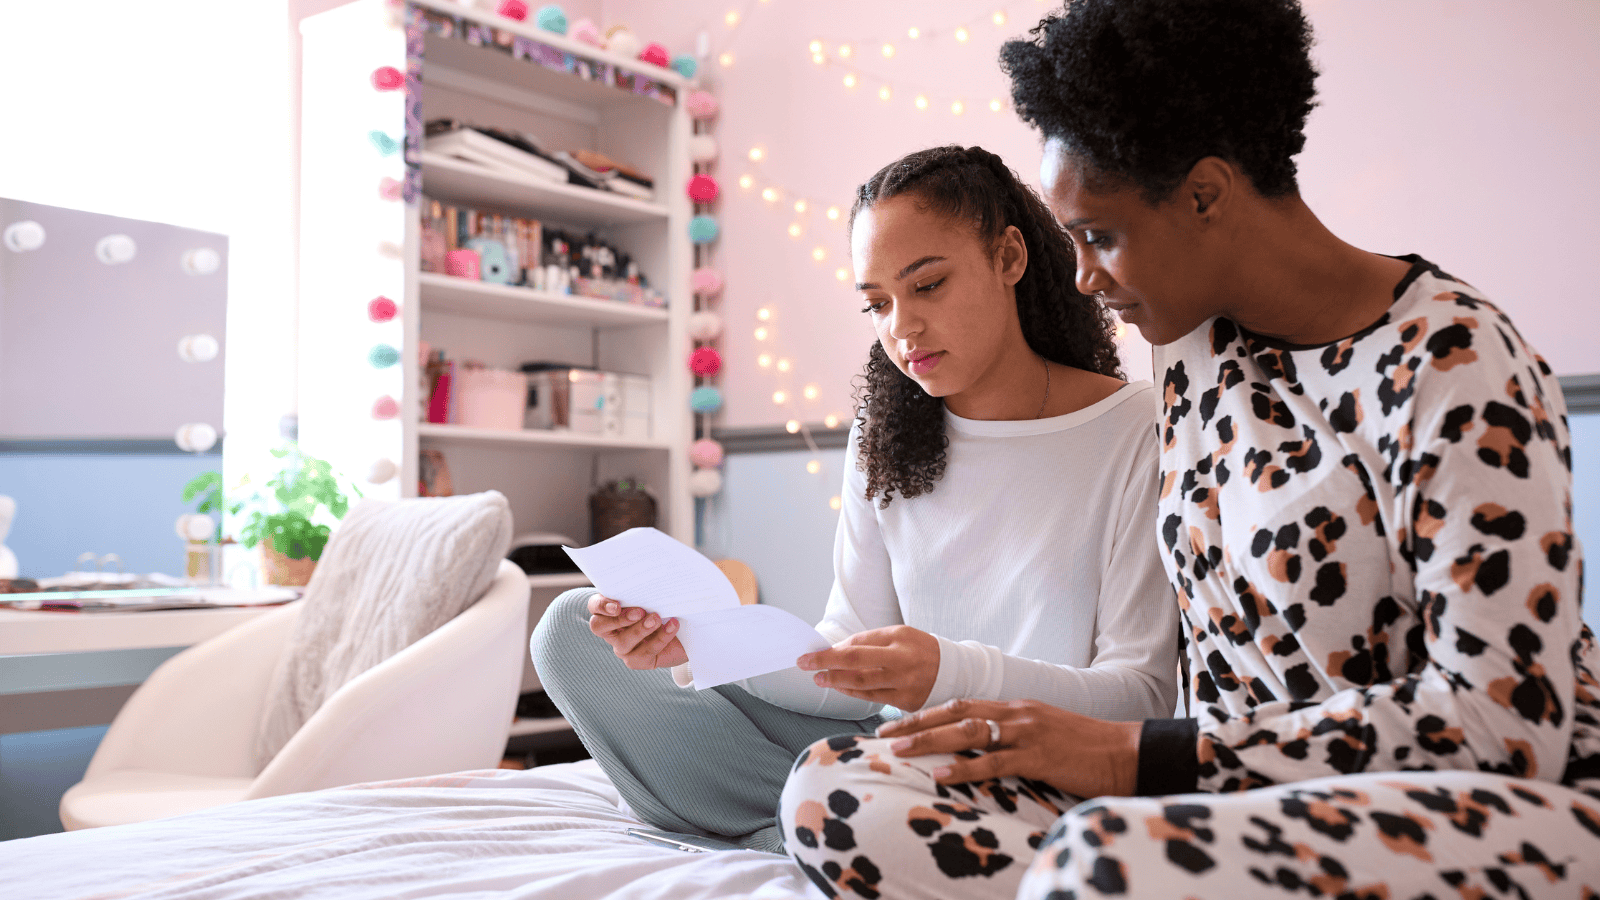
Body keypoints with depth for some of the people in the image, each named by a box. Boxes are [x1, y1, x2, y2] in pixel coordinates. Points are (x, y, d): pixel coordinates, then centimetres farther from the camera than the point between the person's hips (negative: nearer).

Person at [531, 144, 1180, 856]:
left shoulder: (1135, 432, -9)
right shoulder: (885, 437, 7)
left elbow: (1144, 693, -13)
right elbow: (854, 670, 2)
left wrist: (956, 674, -31)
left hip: (1043, 779, -5)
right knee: (572, 630, 0)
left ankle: (765, 836, -7)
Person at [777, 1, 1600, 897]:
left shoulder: (1449, 358, -14)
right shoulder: (1198, 347, 8)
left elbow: (1507, 722, -20)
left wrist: (1140, 756, -20)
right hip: (1280, 797, 8)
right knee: (832, 793, -13)